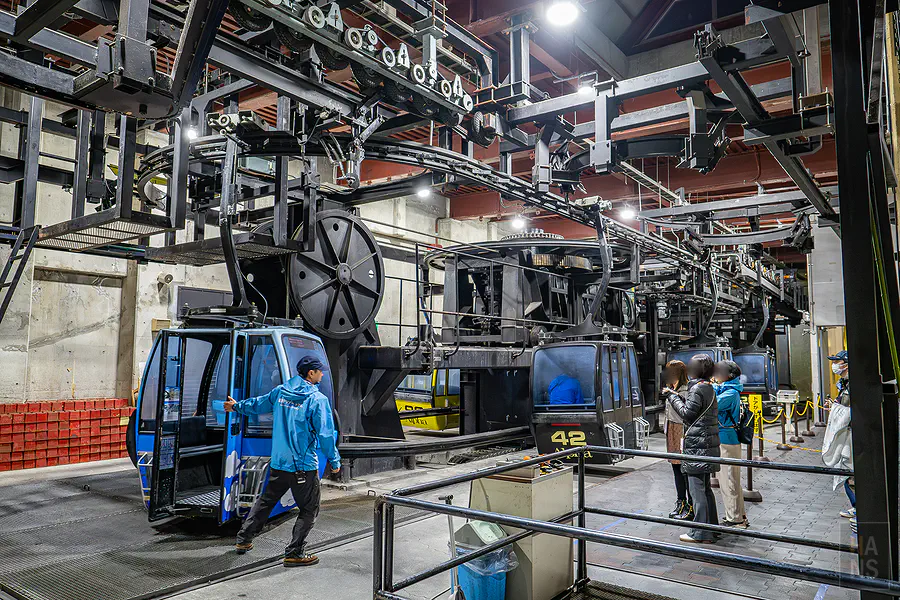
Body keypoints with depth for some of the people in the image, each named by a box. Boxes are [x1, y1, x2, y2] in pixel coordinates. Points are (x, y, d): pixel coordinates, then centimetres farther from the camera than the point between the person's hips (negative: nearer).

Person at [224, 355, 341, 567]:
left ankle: (243, 540, 32)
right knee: (309, 509, 7)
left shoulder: (280, 391, 4)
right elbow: (325, 434, -15)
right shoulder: (318, 400, -14)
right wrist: (334, 461, -4)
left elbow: (258, 404, 20)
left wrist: (237, 407, 40)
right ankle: (294, 553, 8)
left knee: (265, 501, 23)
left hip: (278, 463, 6)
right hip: (304, 466, -6)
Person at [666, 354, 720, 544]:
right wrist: (679, 398, 13)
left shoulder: (697, 388, -14)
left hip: (697, 445, -10)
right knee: (705, 487, 18)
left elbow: (688, 413, -14)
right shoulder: (708, 388, 15)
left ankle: (700, 533, -3)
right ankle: (712, 526, 26)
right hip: (707, 443, 10)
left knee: (697, 488, -6)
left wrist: (673, 397, -4)